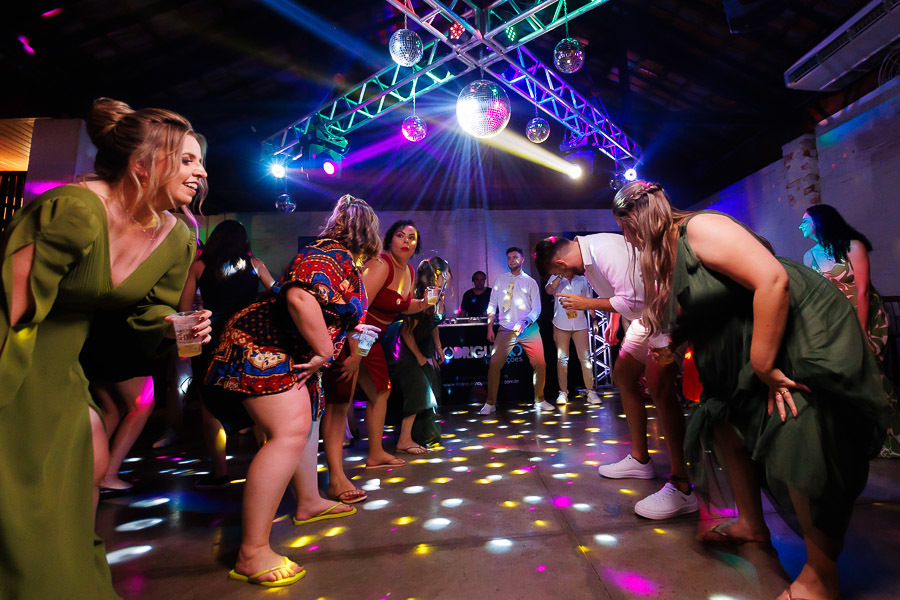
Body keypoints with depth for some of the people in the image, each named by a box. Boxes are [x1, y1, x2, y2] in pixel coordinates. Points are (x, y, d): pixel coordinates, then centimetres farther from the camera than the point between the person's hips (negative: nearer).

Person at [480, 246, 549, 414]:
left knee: (540, 364, -2)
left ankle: (539, 401, 17)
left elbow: (536, 308, 1)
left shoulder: (530, 282, 6)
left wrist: (524, 322, -17)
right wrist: (490, 327, 2)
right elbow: (492, 305, 10)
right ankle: (490, 403, 6)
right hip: (505, 329, 0)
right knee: (494, 364, -7)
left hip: (529, 329, 0)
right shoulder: (500, 280, 10)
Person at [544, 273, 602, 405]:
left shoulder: (582, 279, 11)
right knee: (562, 358, 2)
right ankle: (563, 392, 9)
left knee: (585, 357, -3)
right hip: (561, 324, -1)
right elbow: (549, 290, -16)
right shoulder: (556, 278, 5)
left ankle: (590, 392, 4)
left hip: (580, 324, 1)